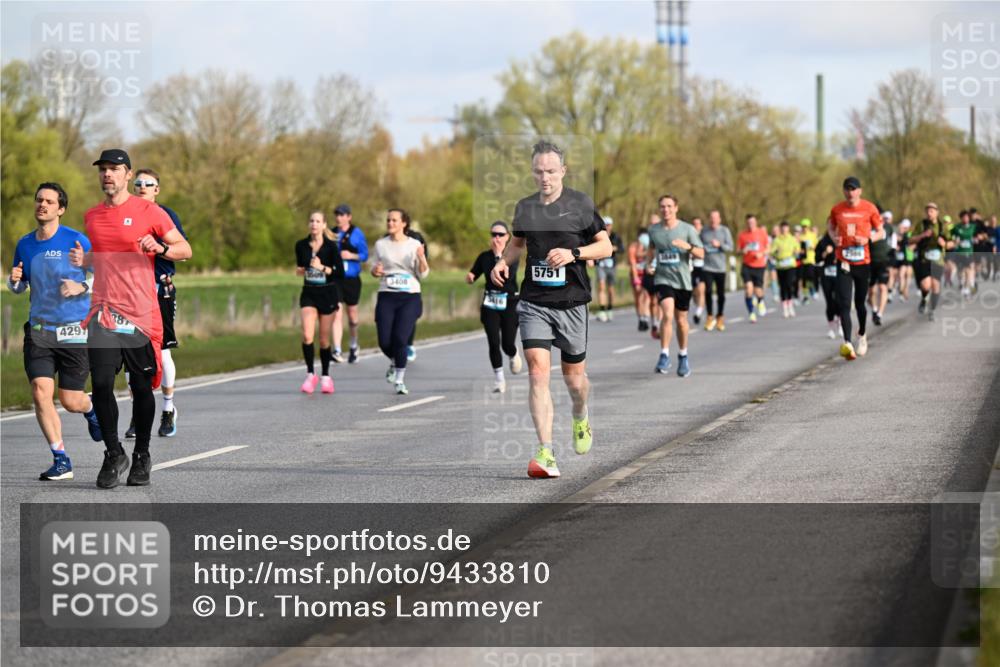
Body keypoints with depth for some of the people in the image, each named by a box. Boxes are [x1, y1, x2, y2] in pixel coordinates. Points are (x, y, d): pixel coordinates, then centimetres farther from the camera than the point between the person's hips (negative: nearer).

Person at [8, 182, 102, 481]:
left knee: (70, 401, 0)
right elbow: (19, 287, 20)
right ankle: (60, 460, -3)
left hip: (74, 330, -3)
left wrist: (80, 287, -21)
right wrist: (14, 280, -4)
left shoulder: (76, 241, -7)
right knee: (41, 391, -14)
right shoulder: (24, 244, 7)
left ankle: (91, 410, 39)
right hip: (39, 330, 3)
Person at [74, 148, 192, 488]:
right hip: (104, 311, 3)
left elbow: (185, 250, 2)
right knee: (101, 384, -10)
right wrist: (83, 259, 5)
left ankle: (142, 456, 19)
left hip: (141, 313, -3)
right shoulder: (92, 217, 12)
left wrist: (160, 248, -18)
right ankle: (113, 454, 4)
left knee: (141, 387, 4)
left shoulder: (148, 212, -1)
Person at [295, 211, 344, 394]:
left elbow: (340, 272, -11)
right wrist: (300, 271, -4)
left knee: (324, 339, 6)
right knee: (307, 335, -16)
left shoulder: (331, 246, -8)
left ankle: (325, 377, 22)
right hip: (309, 293, 2)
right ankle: (310, 374, -4)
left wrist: (322, 268, -23)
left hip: (327, 293, -2)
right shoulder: (301, 245, 1)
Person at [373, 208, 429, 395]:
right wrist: (375, 271, -6)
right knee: (385, 341, -6)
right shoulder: (380, 244, 8)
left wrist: (422, 258, -18)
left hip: (410, 297, -2)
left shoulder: (414, 245, 1)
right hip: (386, 296, 2)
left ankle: (400, 380, 0)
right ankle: (394, 362, 29)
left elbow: (422, 275, 1)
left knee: (400, 338, -14)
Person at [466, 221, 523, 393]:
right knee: (494, 343, -7)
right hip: (490, 304, 2)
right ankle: (499, 379, 4)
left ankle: (514, 355, 36)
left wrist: (499, 255, -21)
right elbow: (472, 277, 13)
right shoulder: (485, 257, 5)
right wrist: (469, 277, -10)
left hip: (509, 303, -2)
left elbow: (507, 276, -23)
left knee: (507, 345, -2)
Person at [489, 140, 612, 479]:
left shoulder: (580, 204, -3)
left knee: (574, 377, 9)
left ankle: (580, 419, 46)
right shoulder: (524, 207, 7)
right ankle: (546, 454, -19)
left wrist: (573, 253, -16)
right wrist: (502, 262, 6)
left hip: (571, 302, -1)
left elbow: (605, 247, 0)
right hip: (534, 302, 2)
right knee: (537, 369, -15)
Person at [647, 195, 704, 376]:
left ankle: (683, 356, 31)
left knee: (681, 320, 10)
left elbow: (701, 254, -5)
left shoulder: (688, 229, -3)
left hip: (683, 281, 0)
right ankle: (664, 356, -17)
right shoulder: (653, 230, 3)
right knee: (667, 315, -22)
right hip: (663, 279, 0)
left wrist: (688, 246, -23)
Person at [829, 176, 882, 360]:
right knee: (844, 303, -12)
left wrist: (867, 239, -14)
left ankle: (862, 335, 37)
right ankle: (847, 343, -19)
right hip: (843, 261, 0)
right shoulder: (836, 210, 2)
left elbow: (880, 232, 5)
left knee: (860, 302, 11)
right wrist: (834, 238, -2)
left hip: (864, 261, 0)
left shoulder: (869, 209, -3)